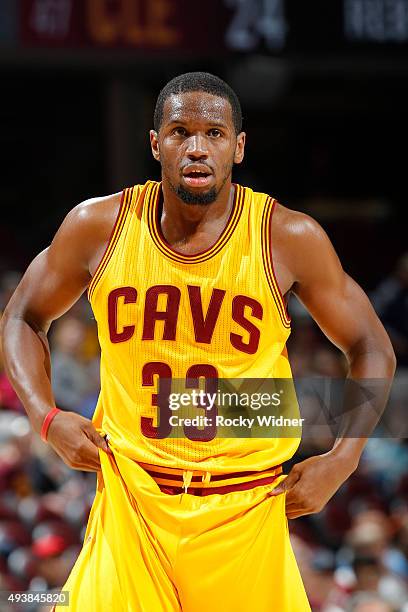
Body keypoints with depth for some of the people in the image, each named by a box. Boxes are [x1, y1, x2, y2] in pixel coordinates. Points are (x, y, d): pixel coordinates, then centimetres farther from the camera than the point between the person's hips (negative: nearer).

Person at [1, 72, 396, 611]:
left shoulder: (290, 239, -6)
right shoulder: (100, 227, -3)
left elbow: (372, 350, 5)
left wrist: (343, 459, -7)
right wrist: (45, 418, -3)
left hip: (246, 508, 0)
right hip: (132, 501, 0)